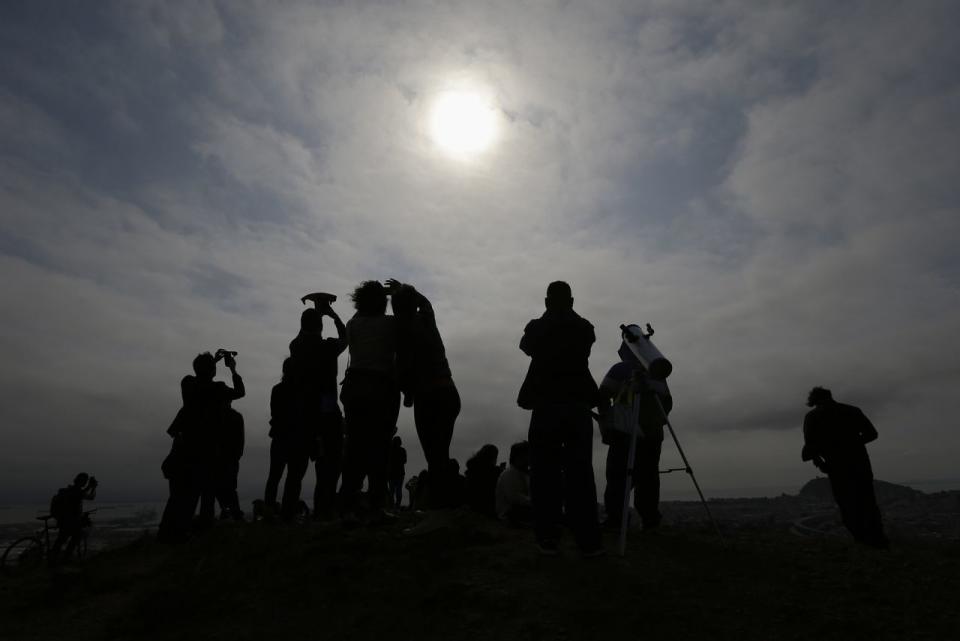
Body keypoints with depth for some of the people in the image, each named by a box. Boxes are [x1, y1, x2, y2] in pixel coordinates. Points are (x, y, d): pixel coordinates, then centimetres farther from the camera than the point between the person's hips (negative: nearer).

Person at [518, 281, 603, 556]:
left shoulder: (536, 328, 1)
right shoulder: (584, 328, 5)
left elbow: (525, 346, 22)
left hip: (546, 408, -1)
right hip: (578, 406, 2)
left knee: (546, 474, 4)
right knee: (580, 474, 5)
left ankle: (548, 539, 6)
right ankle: (588, 541, 5)